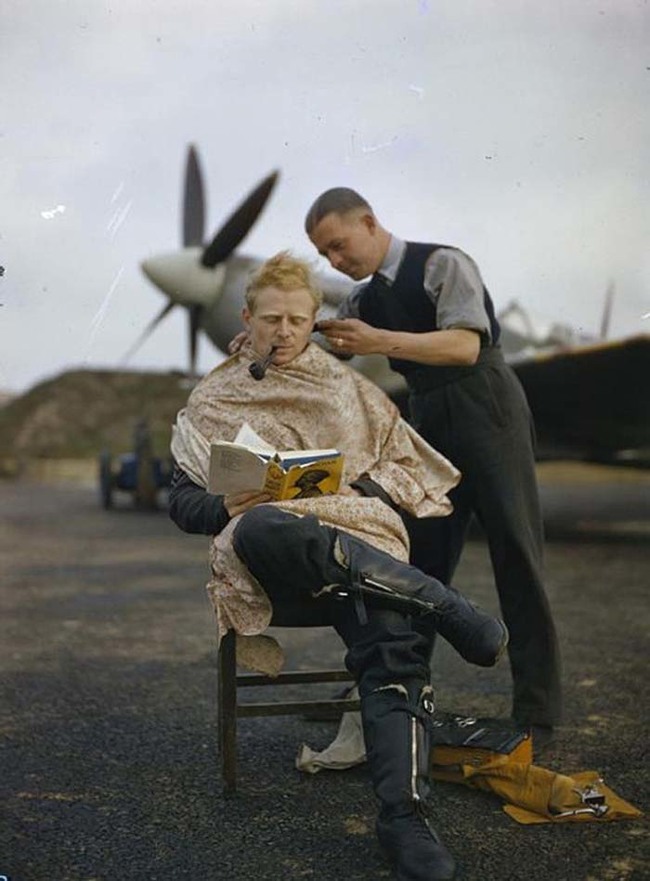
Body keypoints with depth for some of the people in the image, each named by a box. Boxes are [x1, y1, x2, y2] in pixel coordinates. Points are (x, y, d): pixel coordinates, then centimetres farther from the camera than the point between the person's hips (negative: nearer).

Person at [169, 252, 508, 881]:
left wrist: (355, 487, -2)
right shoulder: (212, 401, 23)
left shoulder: (347, 387, 24)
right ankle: (445, 608, -33)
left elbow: (410, 467, 20)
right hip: (269, 547, -1)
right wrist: (230, 507, -5)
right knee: (264, 528, -40)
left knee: (390, 646, -32)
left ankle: (404, 815, -35)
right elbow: (183, 502, 18)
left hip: (357, 534, 1)